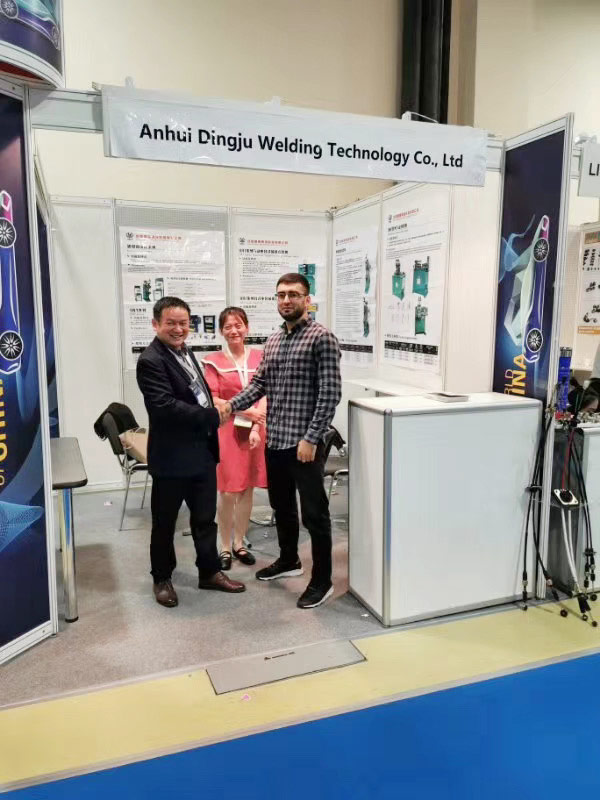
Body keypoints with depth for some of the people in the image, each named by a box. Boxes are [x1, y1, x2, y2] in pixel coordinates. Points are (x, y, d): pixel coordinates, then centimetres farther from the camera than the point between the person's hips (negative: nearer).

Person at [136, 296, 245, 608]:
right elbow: (165, 406, -27)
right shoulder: (151, 360, -16)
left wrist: (213, 414, 5)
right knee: (165, 522, 11)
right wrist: (213, 416, -20)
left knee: (205, 518, 17)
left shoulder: (185, 351, 12)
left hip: (202, 451, 8)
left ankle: (209, 571, 32)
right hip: (172, 456, -8)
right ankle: (162, 578, 28)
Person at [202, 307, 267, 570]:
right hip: (226, 430, -3)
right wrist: (245, 410, -15)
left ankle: (239, 544, 23)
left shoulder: (260, 357, 5)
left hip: (254, 430, 3)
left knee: (247, 489, 9)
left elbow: (265, 395, 0)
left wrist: (256, 427, -12)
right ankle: (225, 547, 15)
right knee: (228, 492, -1)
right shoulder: (213, 361, -2)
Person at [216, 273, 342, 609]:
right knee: (281, 506, 21)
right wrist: (232, 405, -6)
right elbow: (260, 383, 11)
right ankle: (289, 561, 41)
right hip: (275, 440, 8)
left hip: (304, 442, -8)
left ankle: (322, 580, 17)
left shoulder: (322, 338, -11)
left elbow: (330, 393, -16)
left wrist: (311, 438, -20)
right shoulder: (273, 340, 13)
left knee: (314, 512, 3)